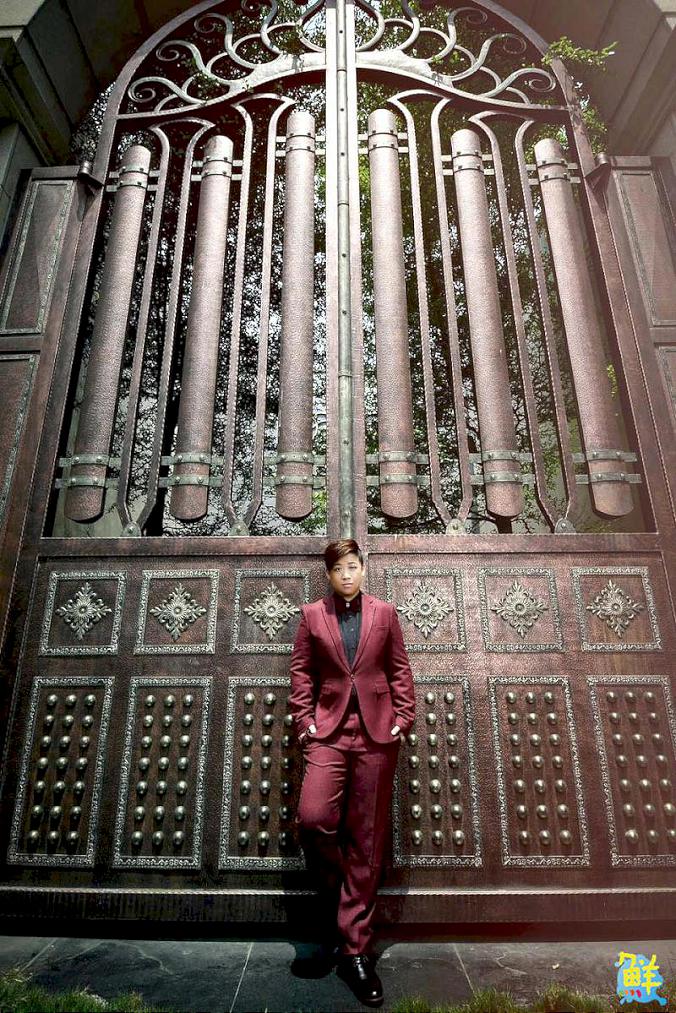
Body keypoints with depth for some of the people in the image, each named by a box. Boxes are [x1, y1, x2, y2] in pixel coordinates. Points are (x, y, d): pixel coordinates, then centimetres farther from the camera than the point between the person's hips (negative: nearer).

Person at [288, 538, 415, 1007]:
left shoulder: (385, 612, 6)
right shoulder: (312, 615, 5)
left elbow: (400, 670, 7)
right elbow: (302, 672, 5)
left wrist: (402, 720, 1)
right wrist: (305, 723, -2)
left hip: (376, 733, 0)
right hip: (329, 731, 0)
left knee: (367, 840, 6)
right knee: (313, 818, -14)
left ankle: (355, 947, 23)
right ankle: (334, 898, 19)